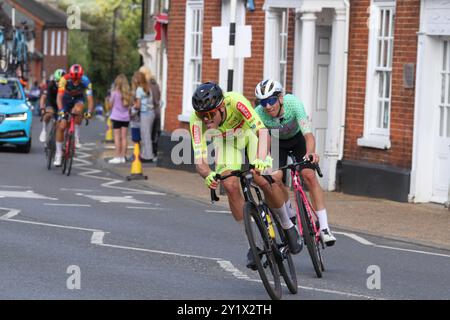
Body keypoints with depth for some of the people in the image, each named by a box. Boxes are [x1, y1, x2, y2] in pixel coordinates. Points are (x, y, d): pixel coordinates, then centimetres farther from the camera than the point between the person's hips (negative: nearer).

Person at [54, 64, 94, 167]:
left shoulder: (86, 81, -29)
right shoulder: (64, 79, -32)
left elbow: (90, 99, -33)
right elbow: (59, 97, -38)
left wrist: (89, 112, -49)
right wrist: (61, 111, -52)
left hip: (78, 99, 0)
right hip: (66, 99, 0)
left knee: (78, 109, -36)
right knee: (61, 126, -8)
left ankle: (76, 138, -20)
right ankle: (58, 154, 4)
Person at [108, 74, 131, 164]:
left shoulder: (115, 93, -10)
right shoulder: (128, 93, 0)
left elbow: (111, 104, -3)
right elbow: (129, 105, 5)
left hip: (116, 117, -4)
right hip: (125, 117, 4)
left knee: (117, 137, -2)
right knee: (124, 137, 7)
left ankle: (117, 157, -5)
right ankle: (123, 157, 9)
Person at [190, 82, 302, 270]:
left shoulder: (235, 101, -40)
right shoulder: (197, 119, -33)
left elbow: (262, 130, -48)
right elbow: (199, 161, -35)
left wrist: (261, 159, -66)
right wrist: (208, 175, -58)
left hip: (249, 133, -2)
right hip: (225, 140, 2)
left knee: (263, 180, -22)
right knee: (231, 186, -19)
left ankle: (288, 226, 5)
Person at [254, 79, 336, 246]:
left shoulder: (293, 103, -36)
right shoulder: (258, 114, -33)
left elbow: (308, 134, -44)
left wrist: (310, 152, -64)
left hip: (297, 138, -1)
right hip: (276, 143, 1)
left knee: (309, 176, -21)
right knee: (275, 178, -20)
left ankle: (324, 228, -17)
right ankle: (290, 215, 10)